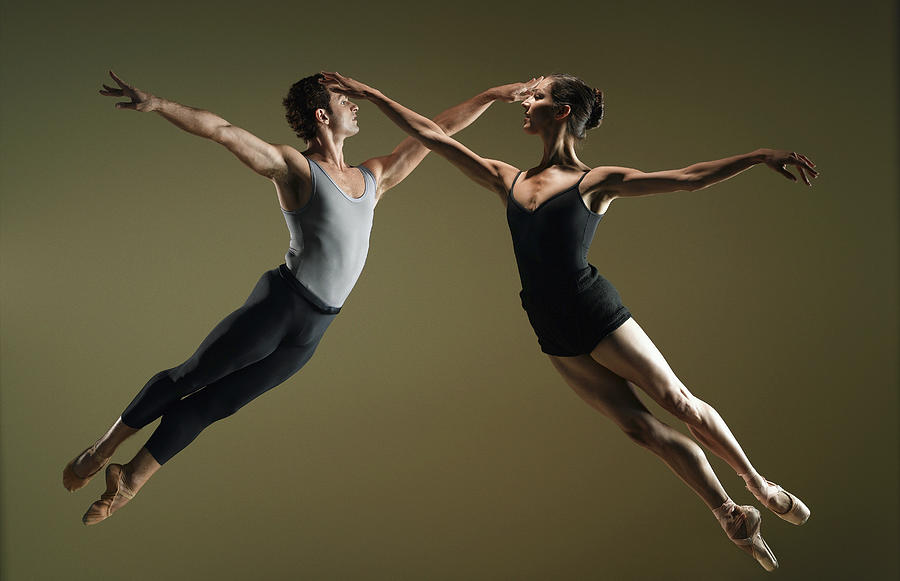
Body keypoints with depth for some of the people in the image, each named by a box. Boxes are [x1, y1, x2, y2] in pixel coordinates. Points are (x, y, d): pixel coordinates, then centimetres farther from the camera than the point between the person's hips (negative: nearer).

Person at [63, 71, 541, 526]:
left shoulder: (373, 178, 17)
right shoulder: (294, 167, -1)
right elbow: (222, 130, -9)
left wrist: (492, 96, 24)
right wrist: (156, 104, -21)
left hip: (311, 332, 5)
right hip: (281, 304, -5)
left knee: (212, 404, 10)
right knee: (189, 378, 4)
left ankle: (130, 481, 19)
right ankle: (102, 450, 23)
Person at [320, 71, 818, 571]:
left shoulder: (597, 182, -2)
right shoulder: (509, 181, 11)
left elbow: (689, 177, -6)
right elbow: (433, 136, 13)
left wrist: (760, 157, -15)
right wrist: (373, 96, 13)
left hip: (596, 314, -4)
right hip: (557, 338, 4)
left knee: (680, 403, 2)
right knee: (638, 425, 4)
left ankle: (761, 485, 22)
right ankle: (733, 517, 14)